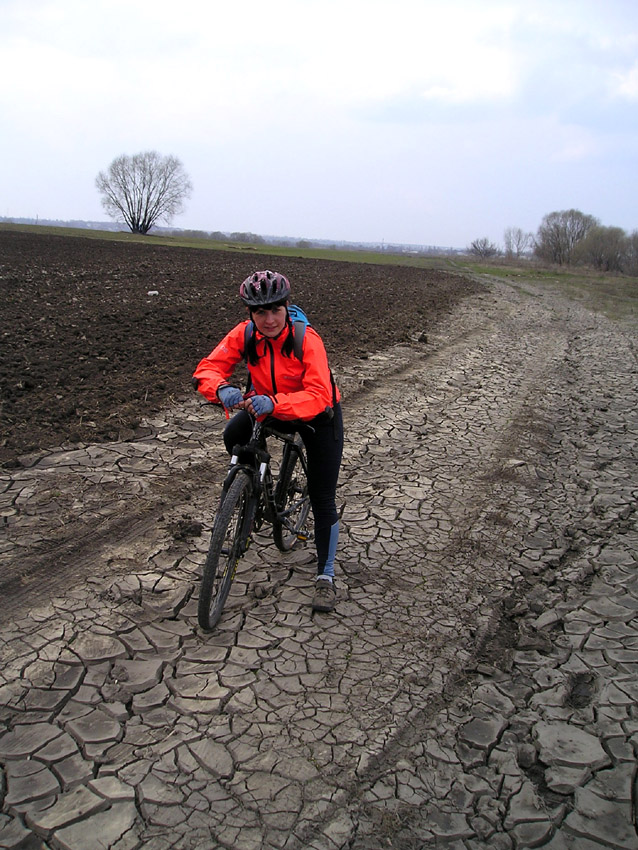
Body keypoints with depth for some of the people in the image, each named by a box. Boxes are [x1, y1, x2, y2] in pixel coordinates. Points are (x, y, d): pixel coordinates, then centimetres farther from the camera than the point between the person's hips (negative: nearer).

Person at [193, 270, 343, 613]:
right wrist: (222, 389, -47)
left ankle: (326, 576, 11)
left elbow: (319, 396, -40)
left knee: (322, 499, -5)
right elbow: (208, 368, -24)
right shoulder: (245, 334, -19)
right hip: (270, 410, 4)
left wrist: (273, 403, -56)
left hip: (318, 417, -4)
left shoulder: (307, 339, -31)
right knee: (234, 436, -25)